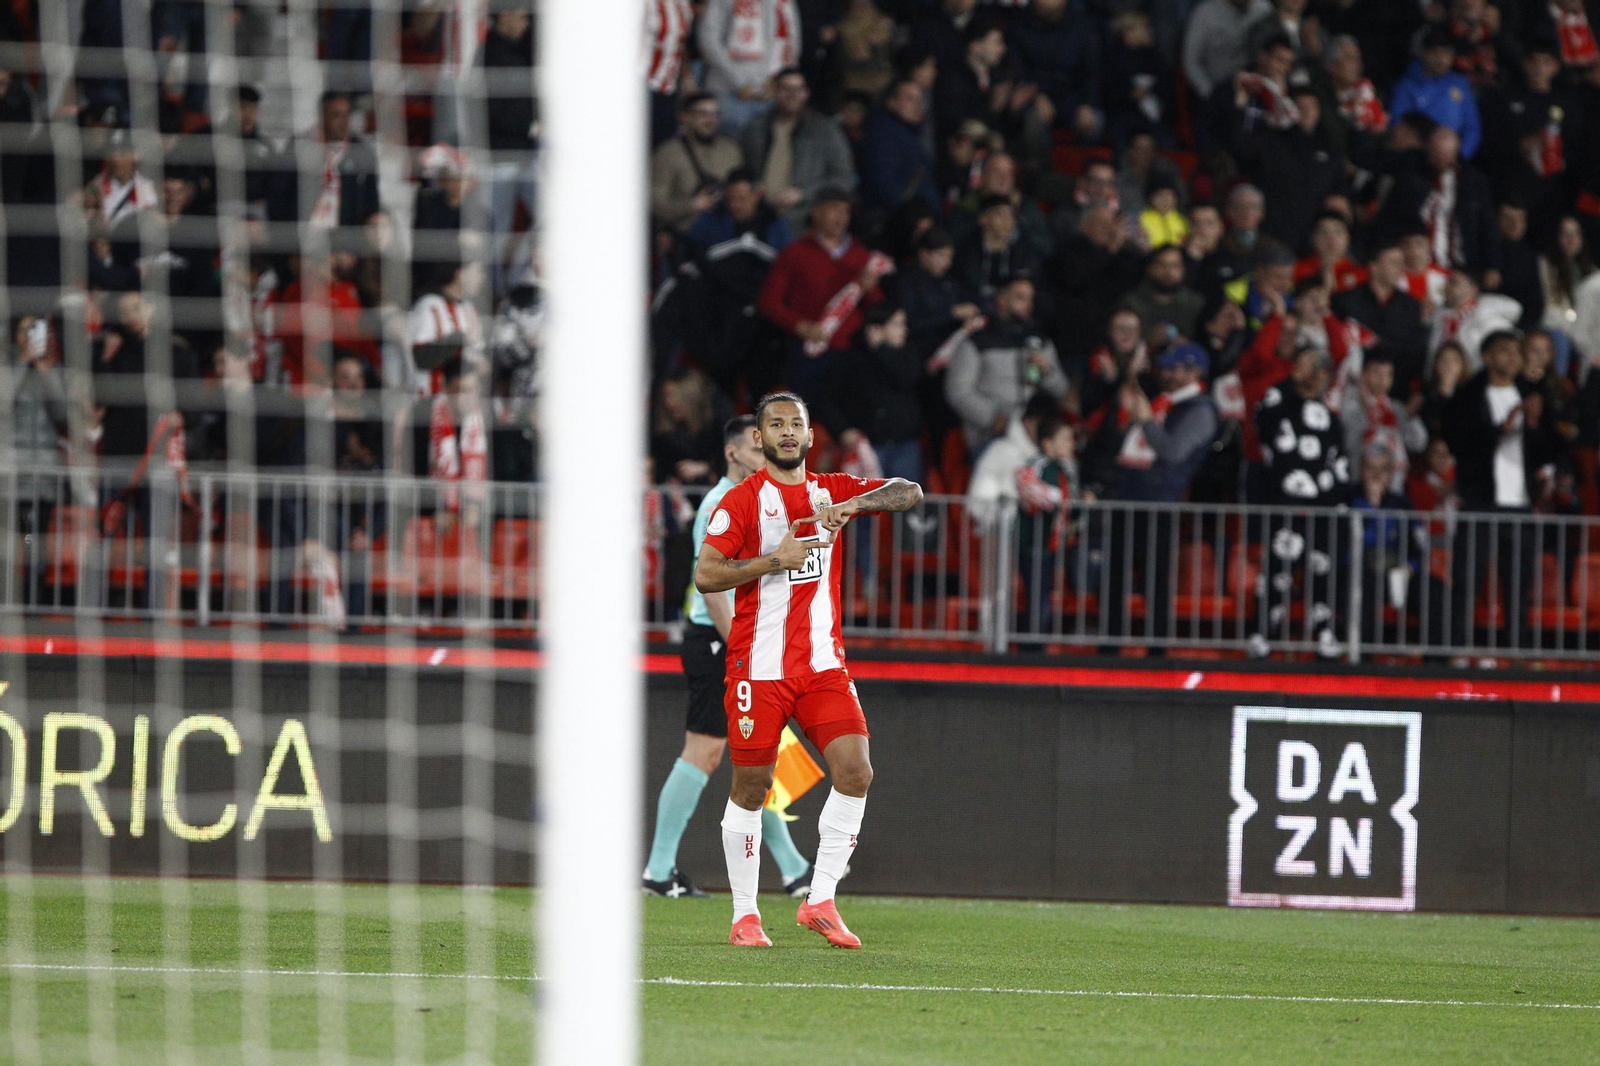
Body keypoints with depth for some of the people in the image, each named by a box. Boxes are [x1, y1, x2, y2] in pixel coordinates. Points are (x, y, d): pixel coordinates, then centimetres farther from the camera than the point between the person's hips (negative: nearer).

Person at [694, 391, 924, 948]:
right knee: (751, 787, 1)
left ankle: (820, 902, -1)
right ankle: (744, 916, 13)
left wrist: (853, 505, -17)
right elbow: (705, 574, -8)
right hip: (759, 666, -4)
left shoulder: (832, 491, 10)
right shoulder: (742, 500, -2)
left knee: (855, 772, -10)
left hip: (823, 662, 4)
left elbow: (910, 493, 0)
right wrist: (775, 560, -17)